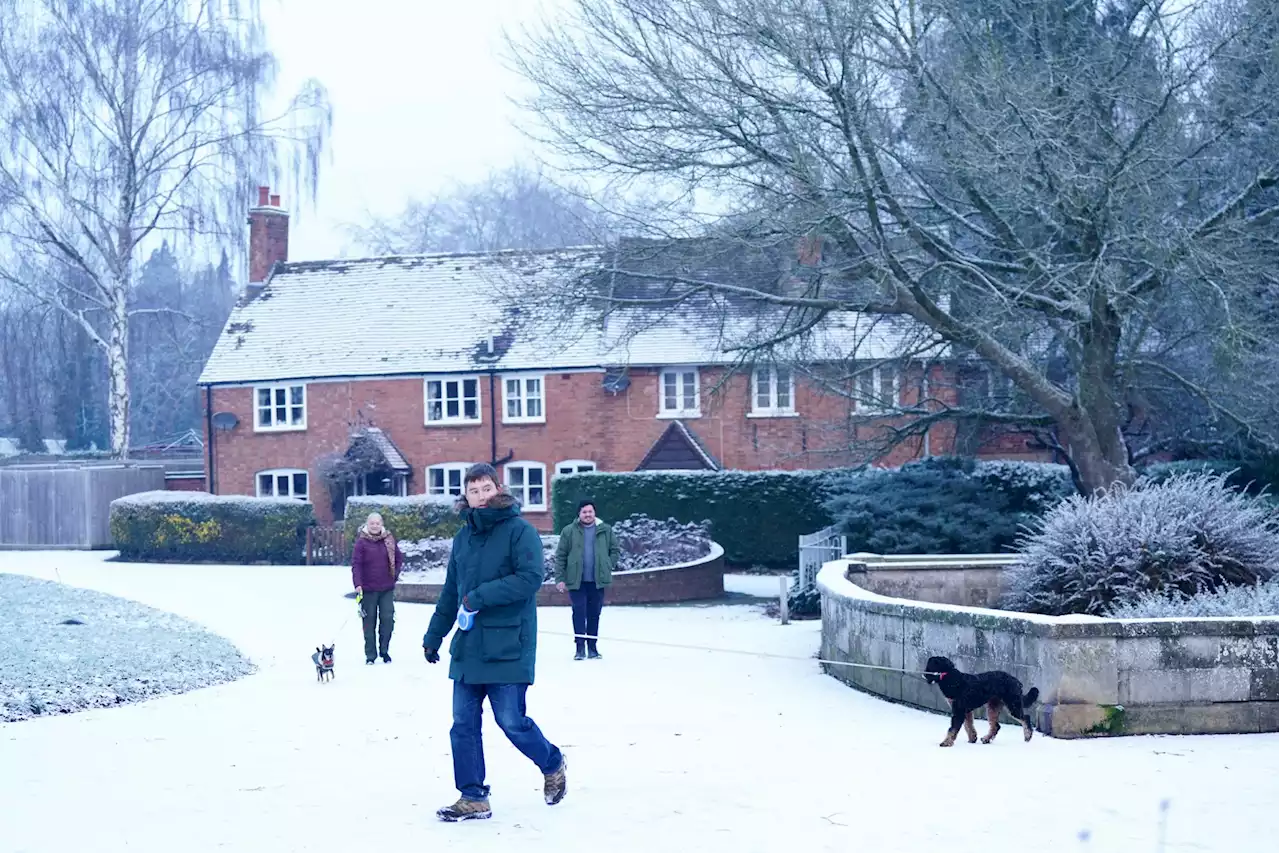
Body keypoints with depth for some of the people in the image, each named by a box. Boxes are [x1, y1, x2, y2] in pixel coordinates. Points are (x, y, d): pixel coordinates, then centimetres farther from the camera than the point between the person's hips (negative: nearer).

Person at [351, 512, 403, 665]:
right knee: (369, 622, 4)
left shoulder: (389, 540, 4)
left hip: (387, 589, 3)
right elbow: (356, 564, -11)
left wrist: (395, 575, 6)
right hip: (368, 589, -3)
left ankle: (384, 651, 16)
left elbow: (399, 558, 16)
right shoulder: (361, 542, -7)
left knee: (388, 619, 0)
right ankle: (370, 655, 11)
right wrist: (357, 584, -21)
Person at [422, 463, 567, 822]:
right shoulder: (463, 536, 12)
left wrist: (479, 597, -20)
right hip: (467, 646, 6)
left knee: (511, 721, -3)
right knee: (463, 724, 4)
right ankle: (473, 799, 13)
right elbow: (450, 592, 20)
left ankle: (552, 764, 24)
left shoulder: (520, 531, -8)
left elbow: (530, 578, -19)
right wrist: (433, 636, 23)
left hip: (508, 647, -6)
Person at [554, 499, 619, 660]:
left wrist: (608, 566, 0)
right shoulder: (569, 532, -1)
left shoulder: (605, 530, 4)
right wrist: (560, 579, -5)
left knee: (594, 613, 8)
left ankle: (592, 647, 17)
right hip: (577, 580, -2)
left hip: (598, 580, 2)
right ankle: (580, 647, -2)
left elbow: (614, 550, 13)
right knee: (579, 612, -6)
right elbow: (560, 556, -1)